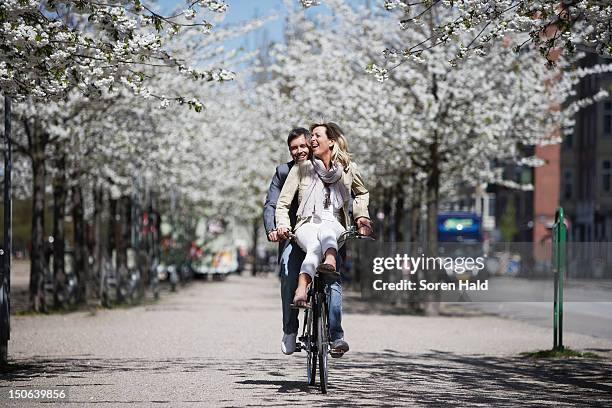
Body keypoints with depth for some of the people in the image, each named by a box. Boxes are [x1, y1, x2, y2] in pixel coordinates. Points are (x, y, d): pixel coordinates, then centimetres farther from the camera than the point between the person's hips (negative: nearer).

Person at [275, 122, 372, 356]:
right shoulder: (301, 168, 10)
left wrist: (361, 216, 14)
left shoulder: (347, 169, 13)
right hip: (306, 225, -1)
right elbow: (283, 202, 9)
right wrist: (282, 224, -7)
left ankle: (330, 262, -70)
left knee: (325, 230, -39)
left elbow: (362, 193, 31)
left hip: (334, 225, 1)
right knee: (314, 246, -38)